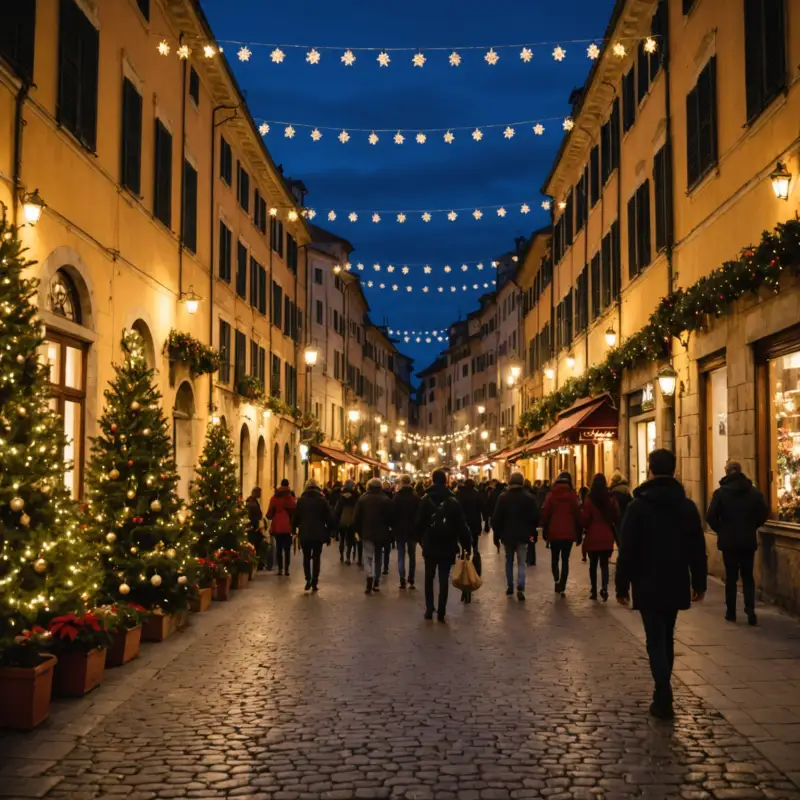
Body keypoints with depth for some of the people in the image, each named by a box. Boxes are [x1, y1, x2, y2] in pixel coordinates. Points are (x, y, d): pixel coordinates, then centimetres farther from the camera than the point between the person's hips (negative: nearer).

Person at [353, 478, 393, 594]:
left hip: (367, 532, -1)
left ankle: (370, 579, -26)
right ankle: (376, 583, 17)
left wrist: (358, 531, 9)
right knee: (378, 557, 15)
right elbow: (390, 517, -2)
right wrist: (388, 530, 11)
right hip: (381, 533, 1)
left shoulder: (362, 498, -1)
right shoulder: (386, 500, -1)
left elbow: (357, 517, -1)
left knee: (368, 556, -2)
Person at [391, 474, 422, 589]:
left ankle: (402, 581, -8)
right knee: (412, 556, 10)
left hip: (400, 530, -1)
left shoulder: (397, 497, -6)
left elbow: (393, 514, -5)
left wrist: (393, 528, 5)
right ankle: (411, 581, 5)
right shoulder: (417, 498, -2)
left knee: (401, 556, 1)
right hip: (413, 530, 1)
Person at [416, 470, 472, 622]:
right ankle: (441, 612, 2)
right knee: (444, 579, 4)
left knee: (429, 577, 14)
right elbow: (461, 525, -7)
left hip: (430, 545, 1)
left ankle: (429, 609, 11)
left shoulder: (426, 500, -5)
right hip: (447, 546, 0)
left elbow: (419, 523, -2)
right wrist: (466, 543, 0)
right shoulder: (453, 501, -6)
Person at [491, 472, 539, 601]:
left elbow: (496, 517, -5)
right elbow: (535, 517, -4)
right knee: (521, 563, 1)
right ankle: (520, 588, -14)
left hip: (507, 534, 1)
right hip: (522, 535, -1)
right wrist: (531, 532, 8)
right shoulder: (529, 497, -5)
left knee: (509, 561, 17)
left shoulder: (503, 497, -3)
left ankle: (509, 587, 19)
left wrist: (498, 532, 6)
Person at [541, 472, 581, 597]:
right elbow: (577, 514, -2)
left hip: (554, 532, 0)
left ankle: (557, 580, -8)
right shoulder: (572, 495, -3)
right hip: (568, 533, 0)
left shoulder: (551, 495, -2)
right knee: (565, 560, 8)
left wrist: (545, 530, 9)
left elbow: (545, 514, -1)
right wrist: (578, 533, 7)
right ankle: (562, 587, 1)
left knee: (555, 558, 15)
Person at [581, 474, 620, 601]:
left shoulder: (589, 500, -10)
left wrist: (586, 527, 12)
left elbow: (584, 520, -9)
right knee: (604, 563, 7)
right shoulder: (611, 498, -2)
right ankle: (604, 588, -13)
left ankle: (594, 591, 14)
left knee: (593, 564, 11)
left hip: (593, 537, -2)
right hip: (607, 537, 2)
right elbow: (616, 517, 8)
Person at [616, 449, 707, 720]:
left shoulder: (638, 506, -9)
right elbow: (698, 549, 5)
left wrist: (622, 585, -3)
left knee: (656, 641, -2)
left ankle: (664, 699, -11)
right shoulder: (687, 506, 2)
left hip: (648, 586, -4)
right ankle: (663, 692, 24)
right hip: (676, 585, 4)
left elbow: (627, 551, -10)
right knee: (666, 638, 18)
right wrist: (699, 583, 13)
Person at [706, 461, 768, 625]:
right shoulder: (754, 492, 1)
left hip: (728, 540, -2)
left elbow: (711, 517, -12)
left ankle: (731, 612, 11)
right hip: (749, 540, 2)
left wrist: (720, 530, 5)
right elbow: (764, 513, 1)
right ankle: (750, 610, -5)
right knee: (748, 576, 9)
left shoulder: (720, 493, -7)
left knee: (731, 576, 8)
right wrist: (752, 527, 14)